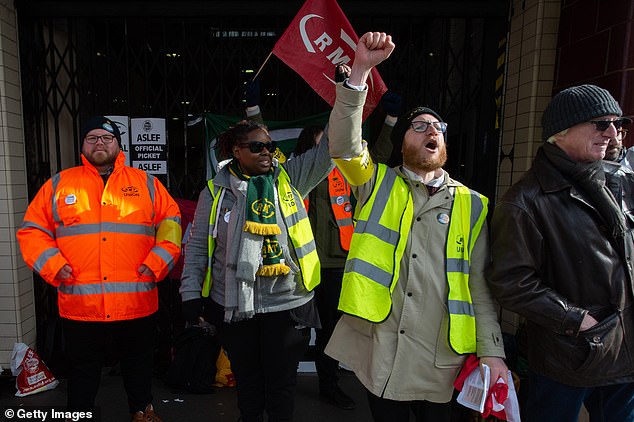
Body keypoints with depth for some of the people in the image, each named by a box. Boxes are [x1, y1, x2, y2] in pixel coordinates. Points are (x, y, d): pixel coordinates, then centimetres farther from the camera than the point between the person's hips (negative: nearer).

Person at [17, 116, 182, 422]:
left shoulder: (146, 184, 4)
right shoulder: (59, 184, 6)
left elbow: (171, 222, 5)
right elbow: (32, 230, 7)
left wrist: (157, 262, -5)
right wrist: (54, 266, -7)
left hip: (137, 303, 1)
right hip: (79, 304, 0)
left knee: (138, 363, 19)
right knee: (83, 369, 17)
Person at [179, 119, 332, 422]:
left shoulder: (289, 179, 0)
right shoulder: (215, 191, 0)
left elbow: (329, 150, -7)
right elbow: (197, 246, 4)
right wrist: (191, 293, 1)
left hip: (287, 302, 0)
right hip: (232, 305, 1)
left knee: (282, 380, 14)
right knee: (246, 378, 19)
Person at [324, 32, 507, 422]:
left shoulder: (472, 205, 4)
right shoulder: (379, 185, 2)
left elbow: (480, 286, 4)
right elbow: (343, 143, -15)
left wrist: (492, 351, -2)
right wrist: (361, 69, -22)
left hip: (443, 361, 1)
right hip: (379, 356, -1)